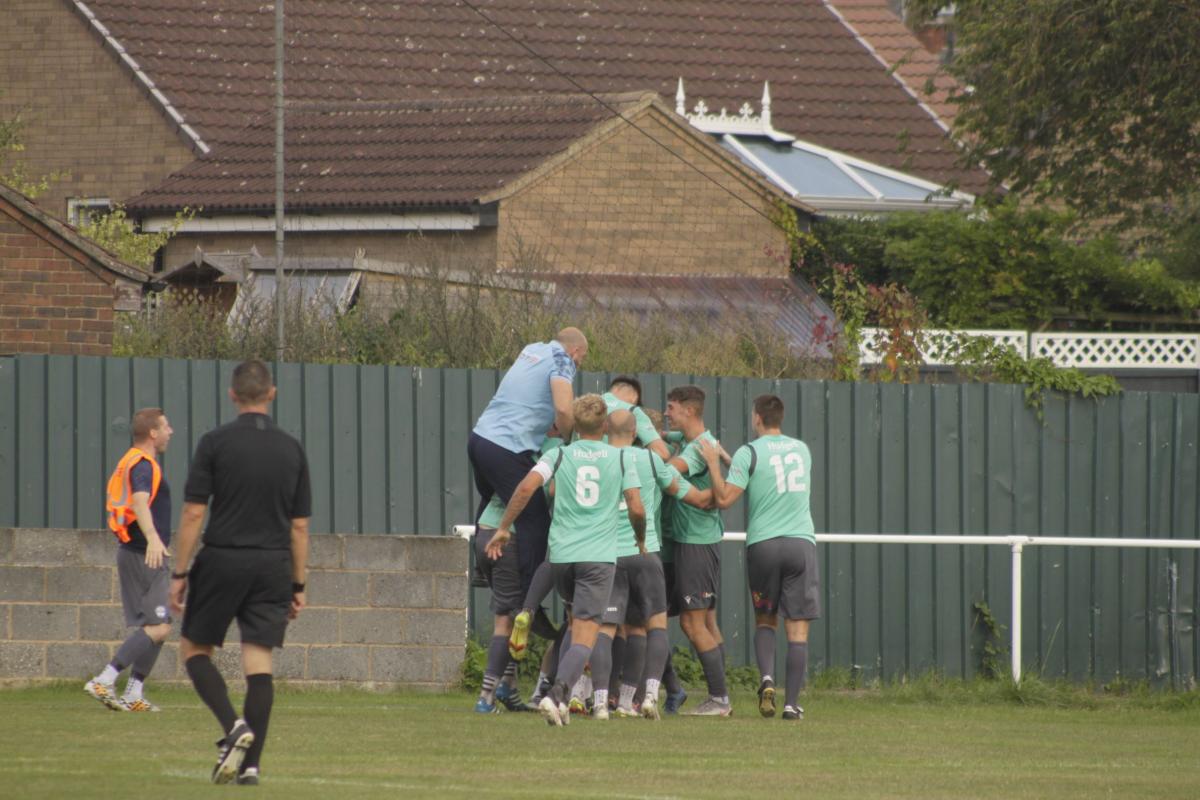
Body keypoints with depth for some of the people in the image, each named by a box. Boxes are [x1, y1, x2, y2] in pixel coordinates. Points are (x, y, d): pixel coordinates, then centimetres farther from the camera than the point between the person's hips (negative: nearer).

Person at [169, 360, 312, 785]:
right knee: (259, 662, 4)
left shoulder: (215, 443, -5)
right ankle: (250, 763, -1)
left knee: (194, 648, 11)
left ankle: (234, 726, -12)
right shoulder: (291, 449, 6)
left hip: (223, 560, -3)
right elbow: (299, 526, 8)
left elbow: (193, 513, -8)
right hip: (273, 566, 3)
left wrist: (179, 573, -3)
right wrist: (298, 584, 15)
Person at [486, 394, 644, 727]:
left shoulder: (559, 456, 6)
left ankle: (561, 698, 10)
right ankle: (557, 694, -27)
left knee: (576, 622, 23)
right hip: (599, 555, -3)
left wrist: (504, 528, 1)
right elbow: (636, 509, -2)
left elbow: (526, 488, -9)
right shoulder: (620, 458, 4)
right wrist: (641, 539, 19)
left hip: (561, 553, 3)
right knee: (584, 636, -5)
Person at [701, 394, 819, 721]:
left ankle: (767, 677, -8)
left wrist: (713, 463, 3)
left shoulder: (749, 453, -4)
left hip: (762, 545, -2)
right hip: (801, 543, 2)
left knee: (765, 620, 16)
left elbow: (724, 498, -10)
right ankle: (792, 703, -4)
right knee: (798, 628, 1)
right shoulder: (801, 450, 11)